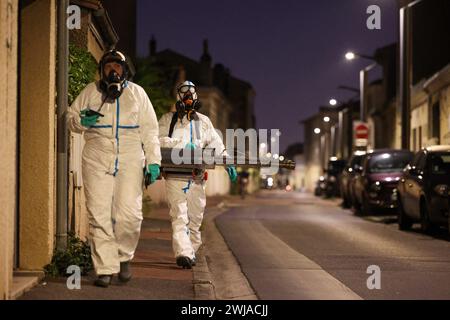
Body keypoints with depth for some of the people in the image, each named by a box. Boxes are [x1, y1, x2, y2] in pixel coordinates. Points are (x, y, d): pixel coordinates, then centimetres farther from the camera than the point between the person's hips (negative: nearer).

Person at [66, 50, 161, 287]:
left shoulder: (136, 93, 11)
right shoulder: (91, 92, 11)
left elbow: (149, 129, 10)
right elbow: (71, 117, 19)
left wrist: (153, 160, 2)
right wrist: (81, 122, -6)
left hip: (130, 161, 0)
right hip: (97, 159, 1)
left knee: (129, 214, -9)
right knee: (99, 215, -5)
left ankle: (124, 257, 16)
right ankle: (105, 268, 0)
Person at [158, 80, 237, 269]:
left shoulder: (204, 121, 18)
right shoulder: (168, 119, 10)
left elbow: (216, 144, 12)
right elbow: (160, 140, -4)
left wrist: (228, 163, -2)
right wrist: (182, 145, -15)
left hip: (197, 177, 3)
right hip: (175, 176, -3)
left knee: (195, 217, 6)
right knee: (179, 216, -13)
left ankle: (191, 251, 16)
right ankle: (183, 253, -22)